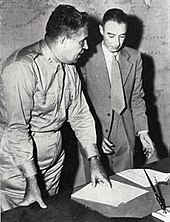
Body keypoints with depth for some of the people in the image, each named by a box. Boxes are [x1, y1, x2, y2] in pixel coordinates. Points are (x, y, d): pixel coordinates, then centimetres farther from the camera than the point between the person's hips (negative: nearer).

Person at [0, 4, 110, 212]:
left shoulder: (68, 66, 2)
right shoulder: (22, 68, -24)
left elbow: (80, 113, 6)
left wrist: (94, 160, 2)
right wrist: (32, 182, -23)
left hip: (54, 155, 7)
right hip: (19, 161, -7)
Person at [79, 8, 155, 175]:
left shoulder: (134, 58, 1)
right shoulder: (86, 60, -12)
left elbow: (137, 97, 7)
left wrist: (142, 130, -1)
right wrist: (94, 135, -13)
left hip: (125, 136, 3)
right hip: (93, 134, -3)